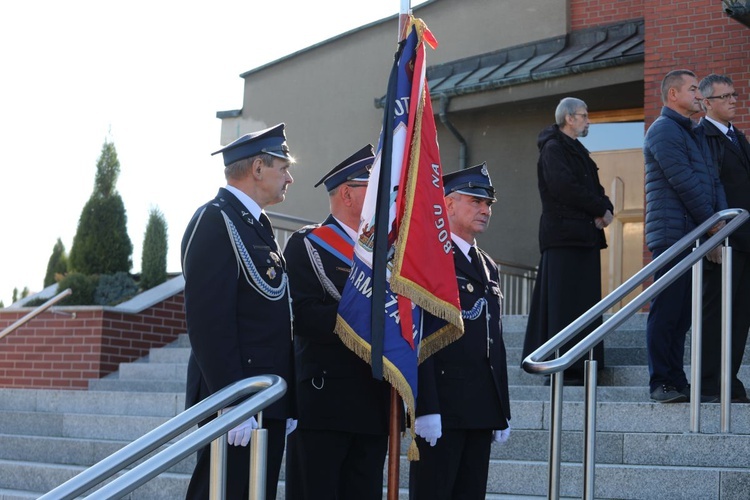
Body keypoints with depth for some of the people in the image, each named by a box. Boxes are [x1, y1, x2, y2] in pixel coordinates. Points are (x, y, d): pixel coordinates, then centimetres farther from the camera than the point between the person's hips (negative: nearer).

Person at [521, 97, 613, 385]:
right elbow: (565, 188, -18)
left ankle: (580, 367, 10)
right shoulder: (554, 149, -6)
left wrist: (605, 209, -1)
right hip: (564, 234, -9)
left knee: (583, 304, 7)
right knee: (565, 304, -10)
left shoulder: (577, 151, 24)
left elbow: (594, 189, 21)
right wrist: (600, 209, -9)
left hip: (584, 236, 9)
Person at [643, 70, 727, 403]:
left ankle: (676, 381, 14)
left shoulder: (693, 134, 23)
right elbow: (684, 182, -14)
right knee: (666, 311, -7)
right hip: (672, 234, -9)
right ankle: (661, 383, -3)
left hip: (693, 235, 9)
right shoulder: (663, 130, -7)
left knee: (682, 313, 10)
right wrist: (712, 222, -9)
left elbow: (712, 179, 16)